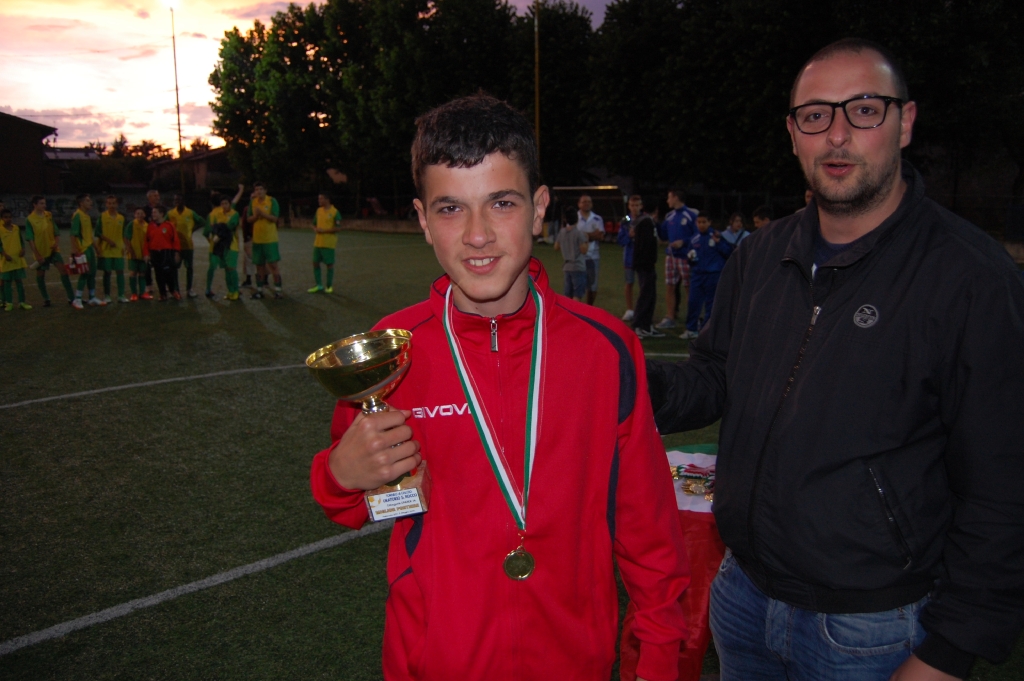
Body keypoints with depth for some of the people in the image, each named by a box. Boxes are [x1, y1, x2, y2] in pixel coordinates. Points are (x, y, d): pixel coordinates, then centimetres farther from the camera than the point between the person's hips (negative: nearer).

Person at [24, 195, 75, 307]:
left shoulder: (49, 215, 2)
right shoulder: (30, 219, -9)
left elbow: (56, 232, 9)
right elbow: (30, 239, -10)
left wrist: (57, 243, -11)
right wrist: (37, 254, -16)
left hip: (53, 249, 2)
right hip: (41, 252, -2)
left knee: (63, 270, -10)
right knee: (40, 275, 7)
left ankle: (71, 298, -10)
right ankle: (46, 299, 21)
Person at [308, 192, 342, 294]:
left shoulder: (334, 212, -9)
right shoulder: (319, 210, 11)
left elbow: (338, 228, -13)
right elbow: (314, 224, 19)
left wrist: (324, 230, -18)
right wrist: (315, 229, -4)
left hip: (329, 243, -7)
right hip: (318, 242, 7)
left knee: (329, 264, 1)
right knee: (315, 263, 7)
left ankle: (329, 286, 14)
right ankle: (319, 286, 16)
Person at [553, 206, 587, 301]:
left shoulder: (562, 232, 4)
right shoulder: (579, 233, -13)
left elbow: (556, 247, 13)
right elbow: (583, 250, -13)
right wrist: (587, 242, 2)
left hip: (566, 267, 6)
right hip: (578, 267, -6)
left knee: (567, 294, 12)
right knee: (577, 295, -3)